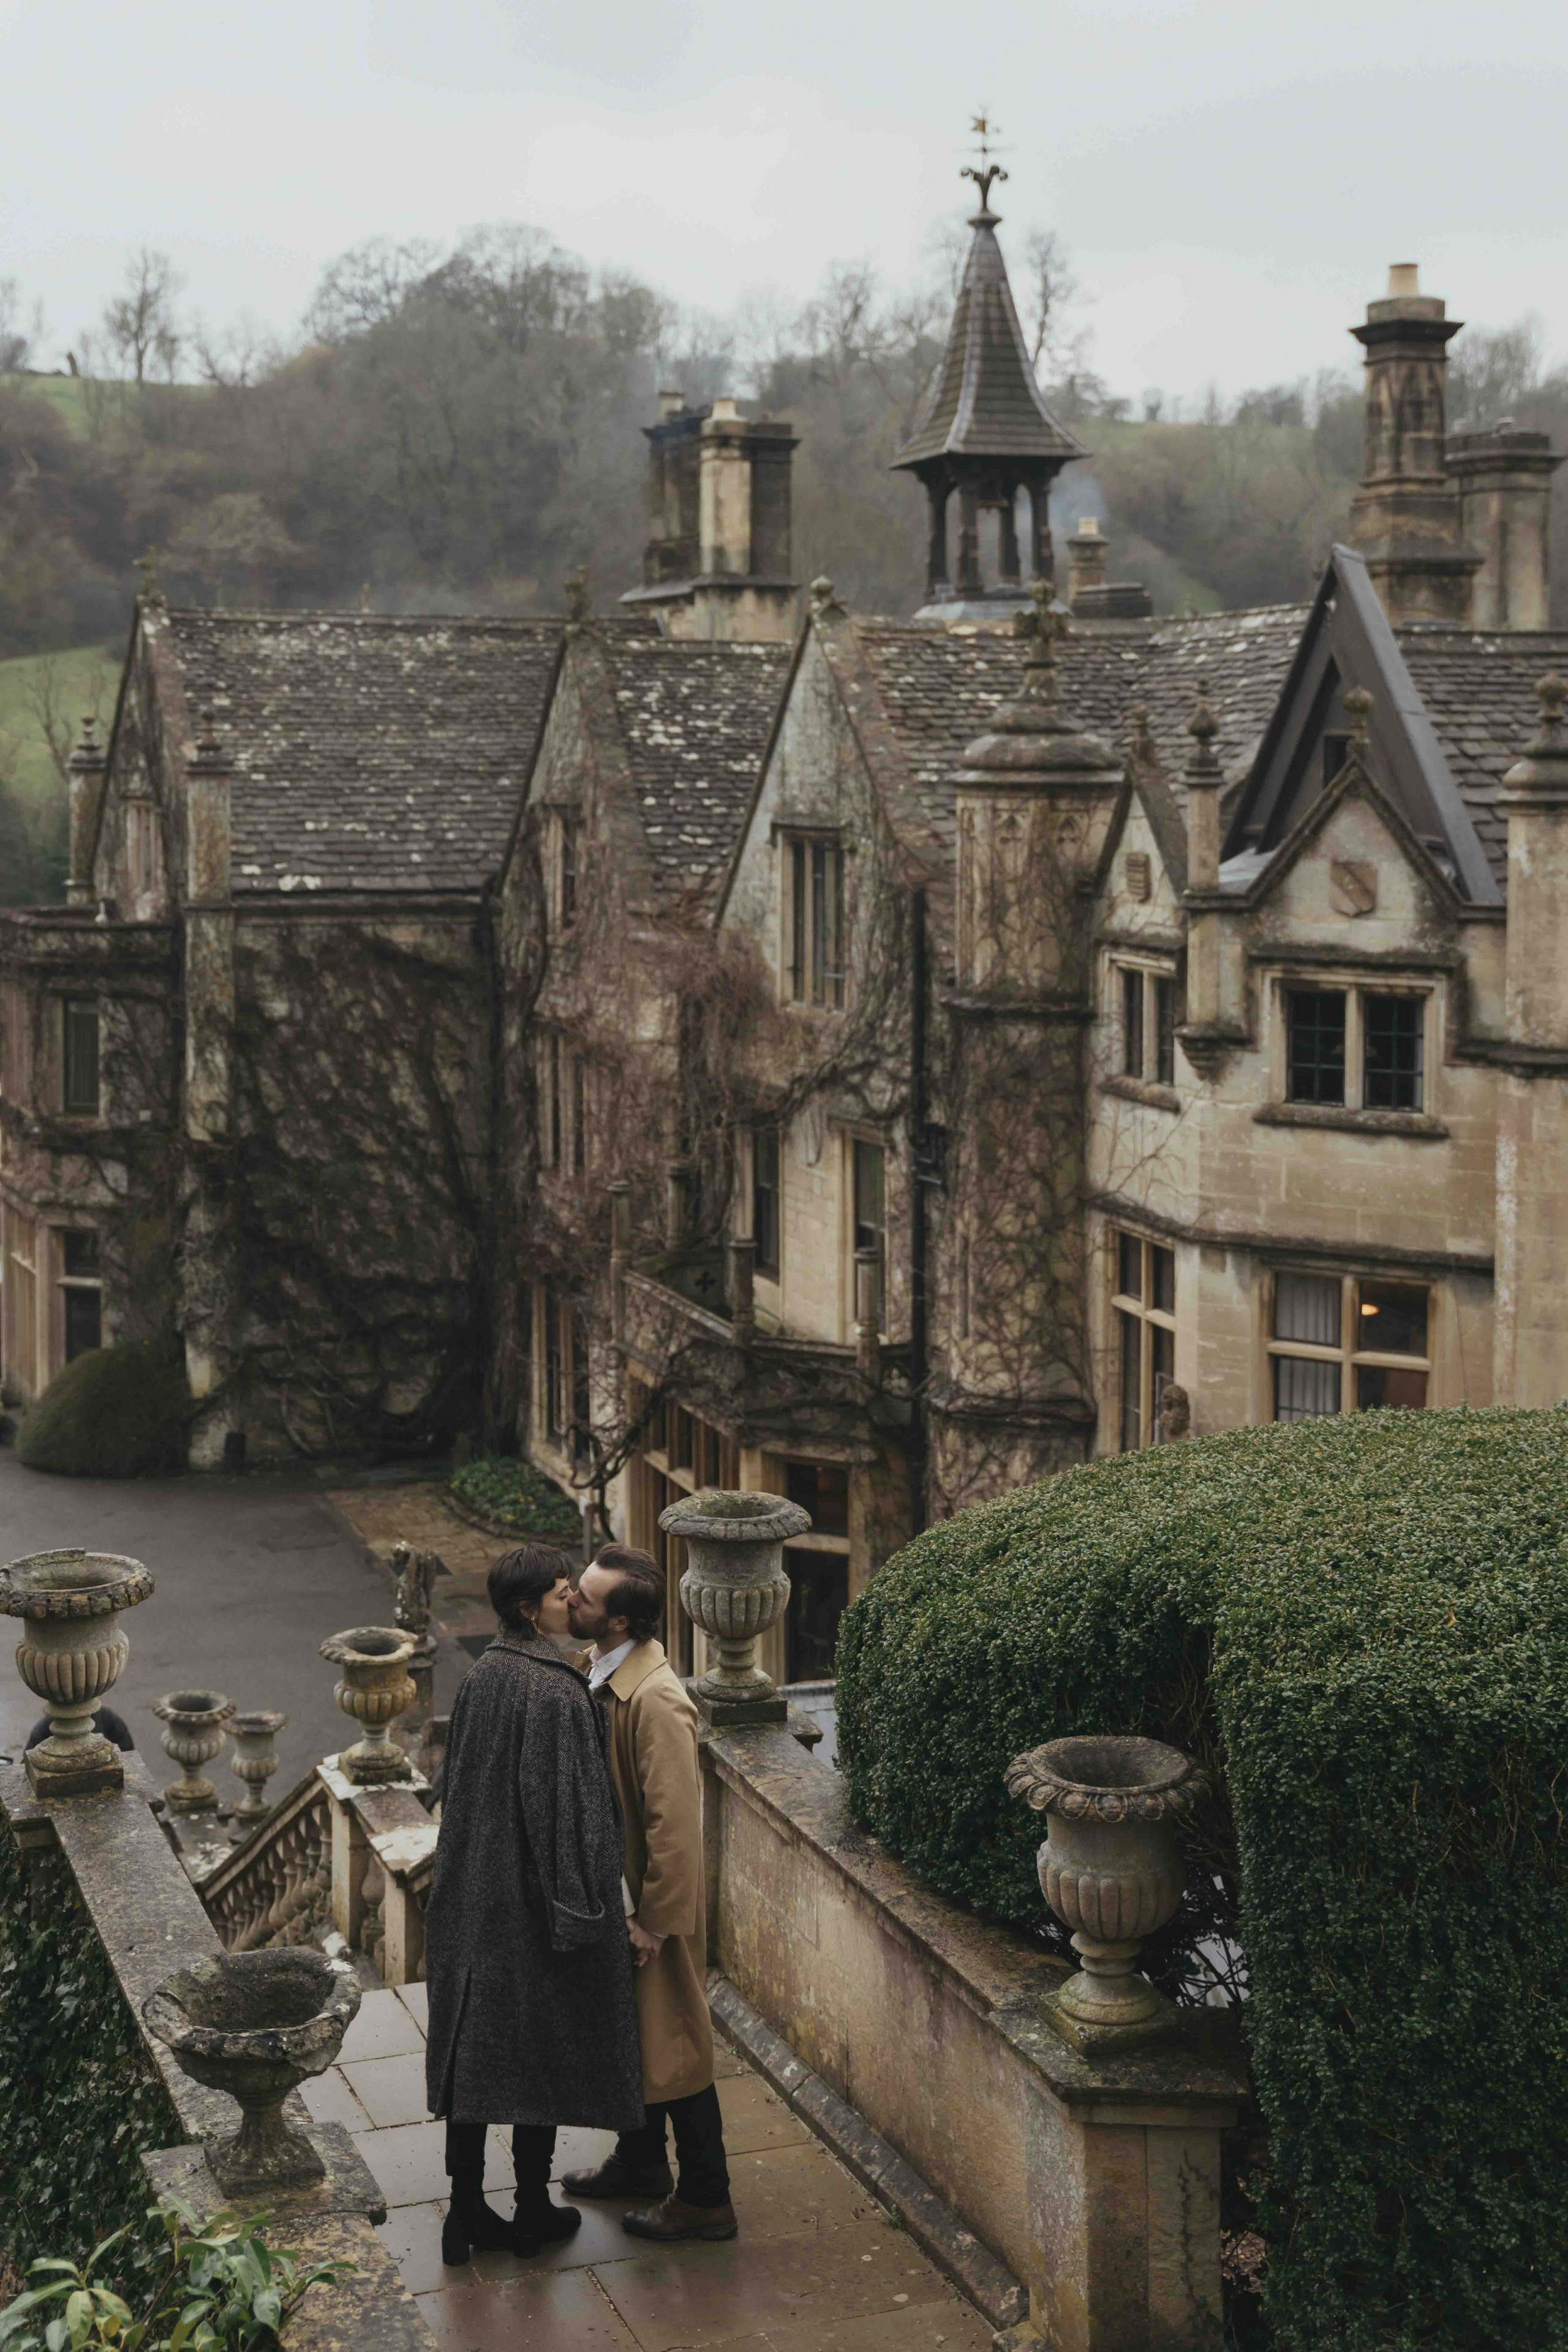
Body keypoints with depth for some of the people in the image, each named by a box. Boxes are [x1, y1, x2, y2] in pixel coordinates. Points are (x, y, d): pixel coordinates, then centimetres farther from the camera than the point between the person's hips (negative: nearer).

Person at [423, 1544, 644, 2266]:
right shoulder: (555, 1693, -22)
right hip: (535, 1895, -7)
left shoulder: (481, 1676, 3)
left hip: (473, 1891, 8)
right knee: (541, 2045, 8)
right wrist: (579, 1910, -15)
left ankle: (466, 2212, 19)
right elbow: (564, 1804, -22)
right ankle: (533, 2211, 20)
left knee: (474, 2045, 12)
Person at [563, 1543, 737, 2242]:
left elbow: (674, 1822, -27)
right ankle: (640, 2163, 42)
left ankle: (705, 2199, 19)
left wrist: (655, 1921, -21)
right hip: (610, 1894, 9)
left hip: (650, 1902, -9)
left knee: (672, 2050, 5)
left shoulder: (655, 1700, -29)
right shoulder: (599, 1672, 1)